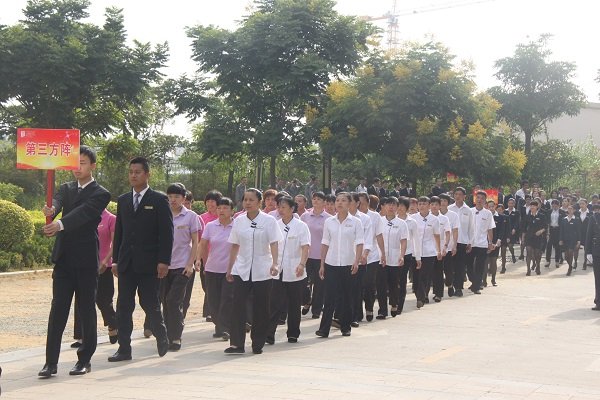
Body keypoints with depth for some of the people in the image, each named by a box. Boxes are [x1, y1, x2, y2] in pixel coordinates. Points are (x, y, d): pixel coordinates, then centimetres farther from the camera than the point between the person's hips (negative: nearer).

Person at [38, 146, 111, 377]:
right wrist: (50, 210, -32)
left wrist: (60, 224, -37)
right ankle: (51, 362, -1)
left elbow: (83, 212, -20)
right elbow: (57, 203, -7)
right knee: (58, 309, 0)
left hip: (86, 260, -4)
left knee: (87, 310, 3)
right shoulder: (65, 189, 14)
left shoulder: (100, 194, -1)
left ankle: (84, 360, 12)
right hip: (64, 258, 4)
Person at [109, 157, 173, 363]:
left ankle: (161, 337, 27)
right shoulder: (123, 200, 13)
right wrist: (115, 259, 9)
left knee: (150, 304, 2)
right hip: (126, 264, 5)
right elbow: (119, 232, 15)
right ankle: (124, 348, 7)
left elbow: (166, 233, -5)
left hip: (149, 263, -4)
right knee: (123, 307, 2)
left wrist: (164, 261, -12)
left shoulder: (159, 200, -1)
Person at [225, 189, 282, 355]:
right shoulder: (238, 221, 7)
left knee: (260, 309, 3)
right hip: (241, 270, 2)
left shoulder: (269, 221, -2)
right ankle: (236, 344, -8)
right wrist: (229, 268, 14)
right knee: (238, 306, -8)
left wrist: (275, 263, -24)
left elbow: (274, 244, -9)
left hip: (262, 271, -2)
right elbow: (234, 246, 13)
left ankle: (258, 344, 13)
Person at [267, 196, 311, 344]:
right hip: (277, 272, 1)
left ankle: (293, 334, 19)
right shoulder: (275, 226, 6)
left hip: (295, 273, -1)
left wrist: (302, 264, -24)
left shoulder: (301, 226, -2)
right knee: (275, 304, -8)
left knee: (294, 305, 8)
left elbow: (305, 247, -9)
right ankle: (269, 333, -9)